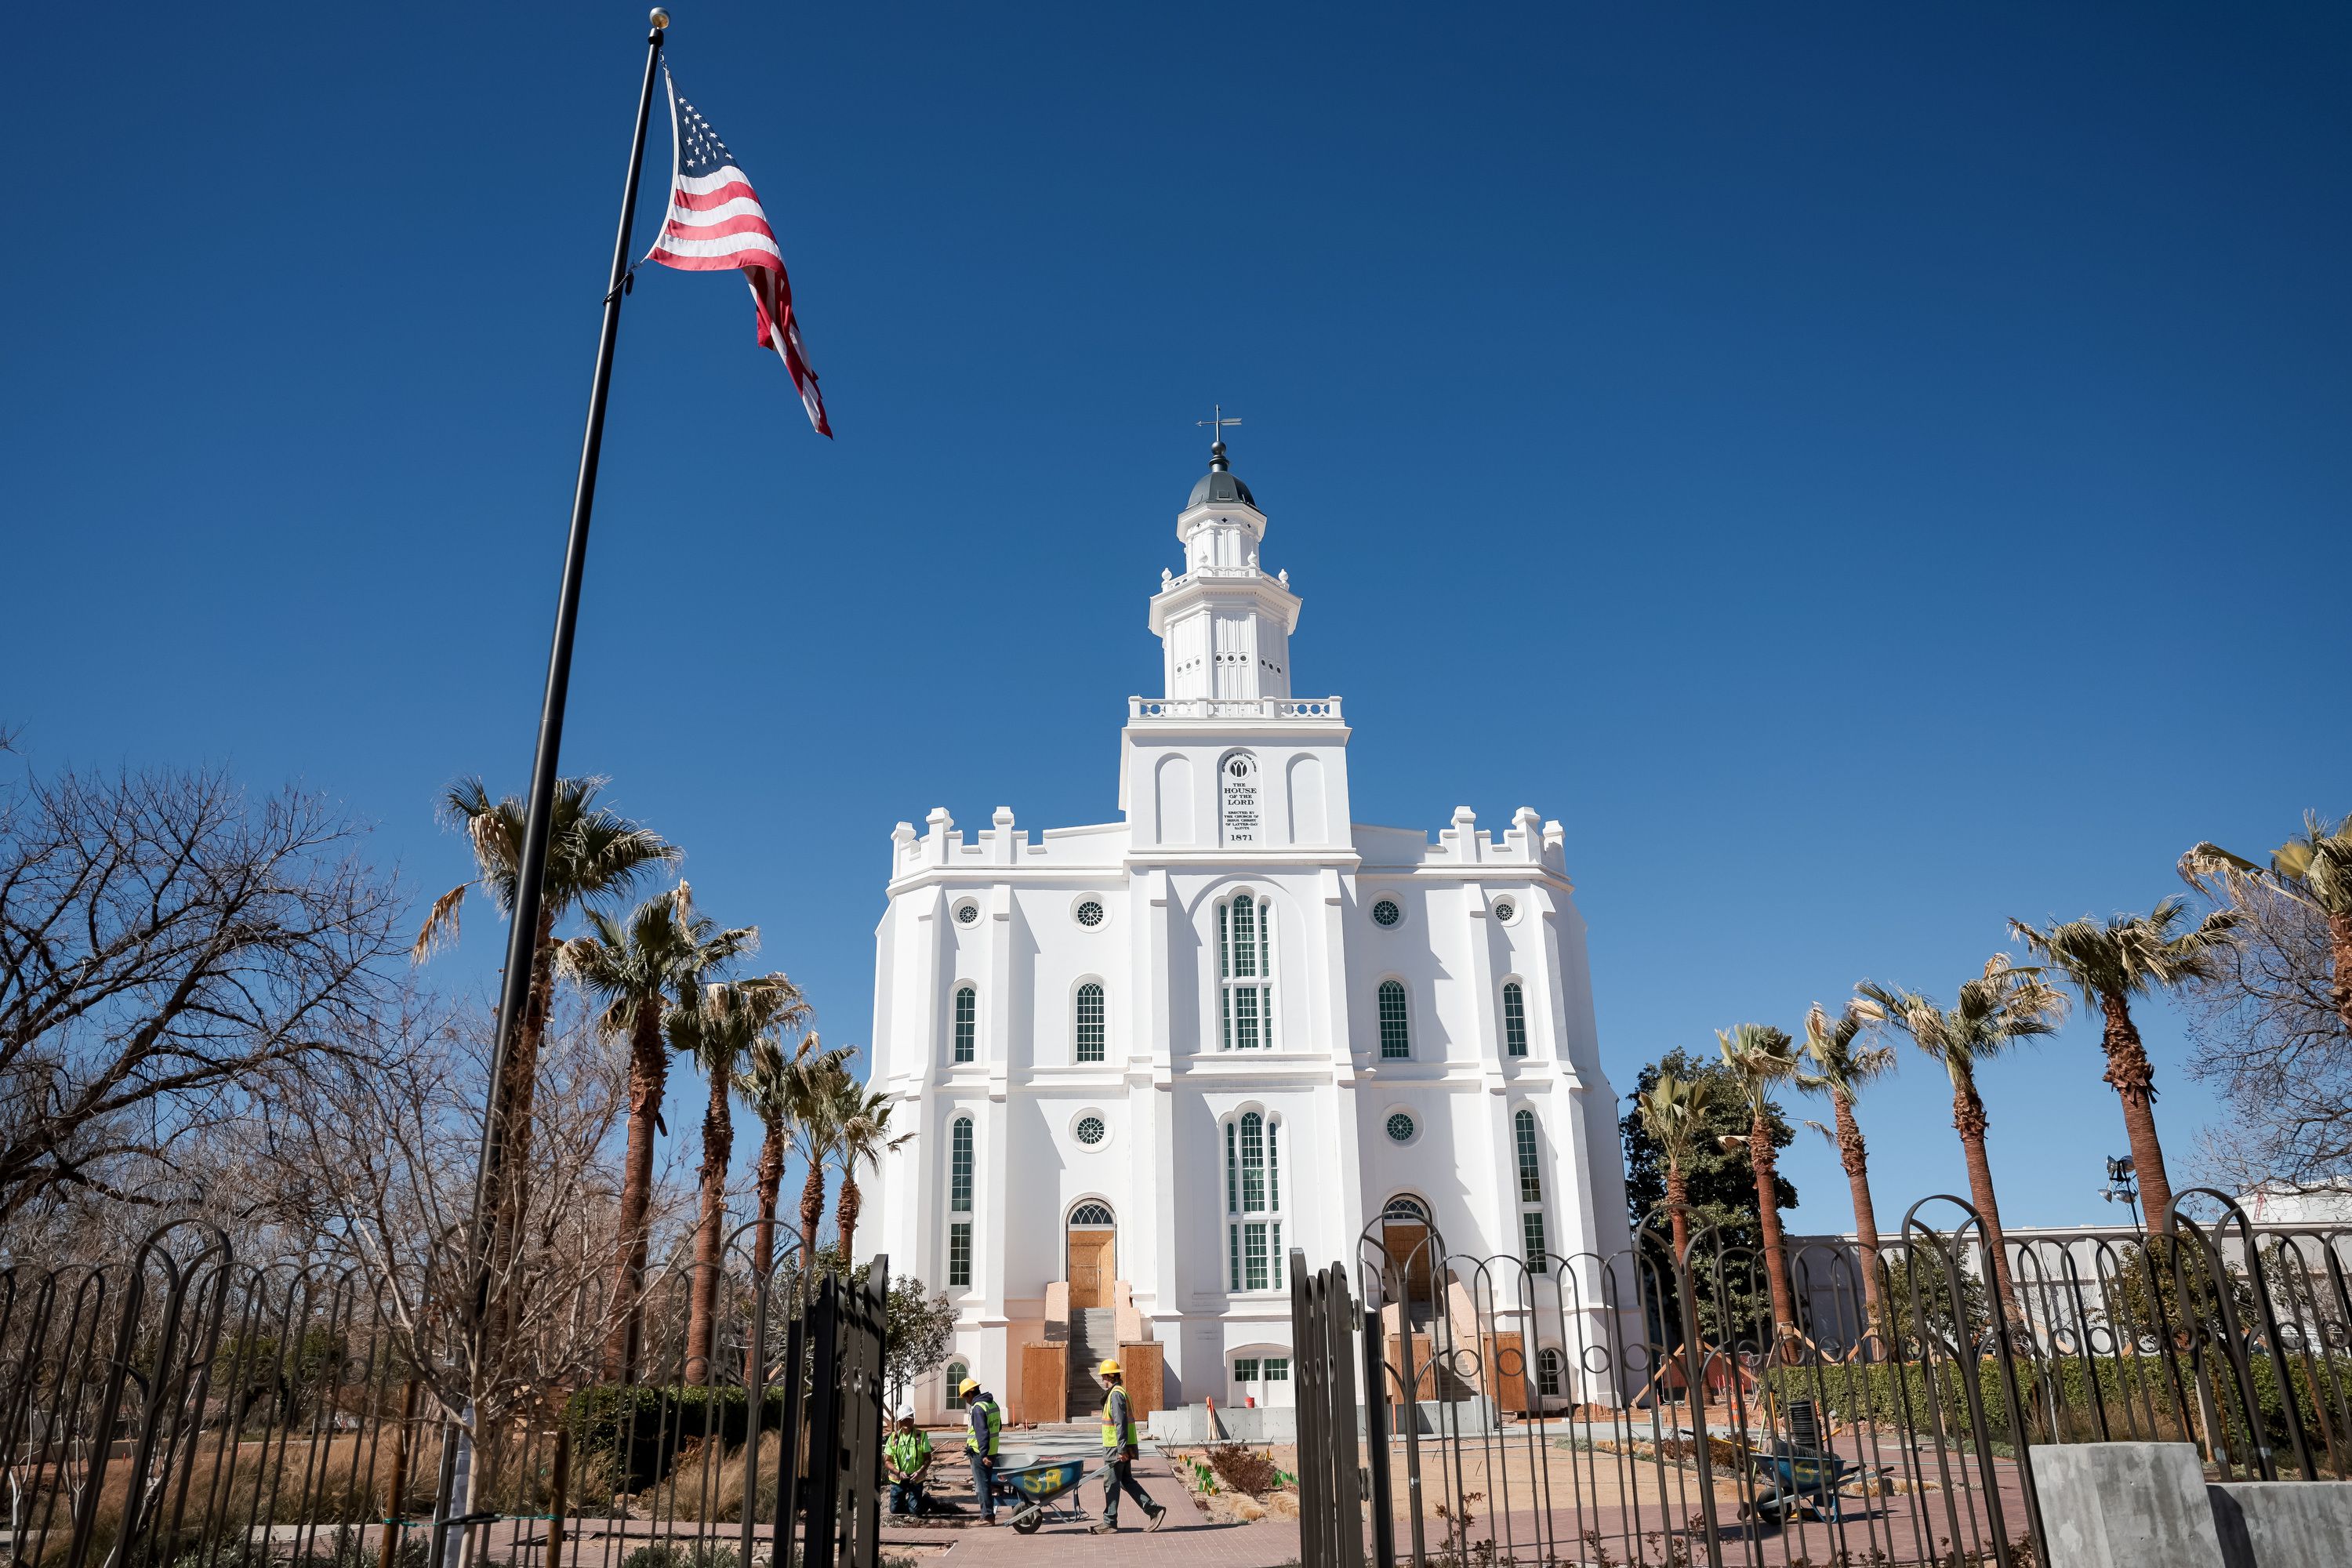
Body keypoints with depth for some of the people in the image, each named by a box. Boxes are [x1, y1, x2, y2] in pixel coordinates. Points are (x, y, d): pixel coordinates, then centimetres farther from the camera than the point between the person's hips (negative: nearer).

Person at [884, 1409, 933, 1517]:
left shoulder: (921, 1436, -5)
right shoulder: (894, 1437, -1)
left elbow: (928, 1459, -3)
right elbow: (887, 1461, 0)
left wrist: (919, 1472, -20)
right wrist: (899, 1473, -15)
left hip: (915, 1479, -2)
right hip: (897, 1479, 2)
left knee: (915, 1511, -7)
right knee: (895, 1510, 3)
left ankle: (924, 1500, 26)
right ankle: (905, 1501, 35)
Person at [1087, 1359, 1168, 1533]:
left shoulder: (1116, 1394, -16)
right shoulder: (1119, 1392, 16)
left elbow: (1121, 1423, -22)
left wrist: (1122, 1449, -24)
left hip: (1116, 1449, -10)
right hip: (1121, 1448, 10)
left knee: (1111, 1484, -1)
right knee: (1127, 1481, 12)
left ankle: (1109, 1523, 7)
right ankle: (1154, 1510, 8)